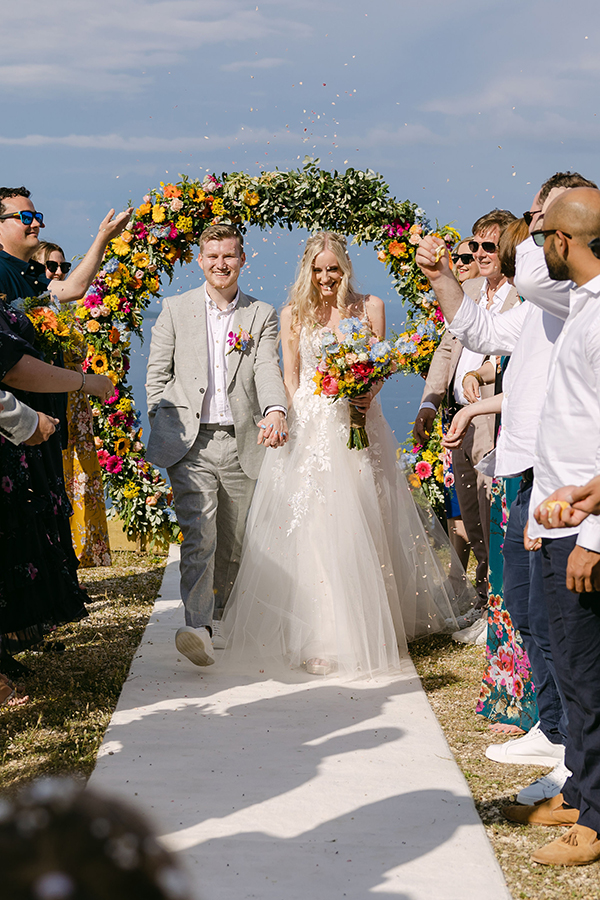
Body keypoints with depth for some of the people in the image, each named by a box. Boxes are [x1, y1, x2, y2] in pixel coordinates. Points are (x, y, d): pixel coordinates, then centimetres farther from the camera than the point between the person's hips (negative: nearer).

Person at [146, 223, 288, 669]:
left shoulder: (262, 315, 9)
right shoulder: (176, 309, 8)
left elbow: (267, 369, -5)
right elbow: (157, 375, 10)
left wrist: (276, 411, -24)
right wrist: (164, 426, -1)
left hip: (241, 443, 2)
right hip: (190, 444, -2)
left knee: (234, 541, 12)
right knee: (198, 533, -17)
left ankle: (222, 611, 33)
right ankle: (198, 627, -25)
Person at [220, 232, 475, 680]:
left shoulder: (369, 307, 6)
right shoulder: (293, 314, 6)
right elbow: (290, 377, 9)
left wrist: (369, 394, -14)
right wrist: (293, 422, -3)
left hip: (357, 423, 1)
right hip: (308, 427, 0)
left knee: (361, 523, 3)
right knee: (312, 525, -7)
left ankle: (365, 633, 16)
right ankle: (320, 637, -5)